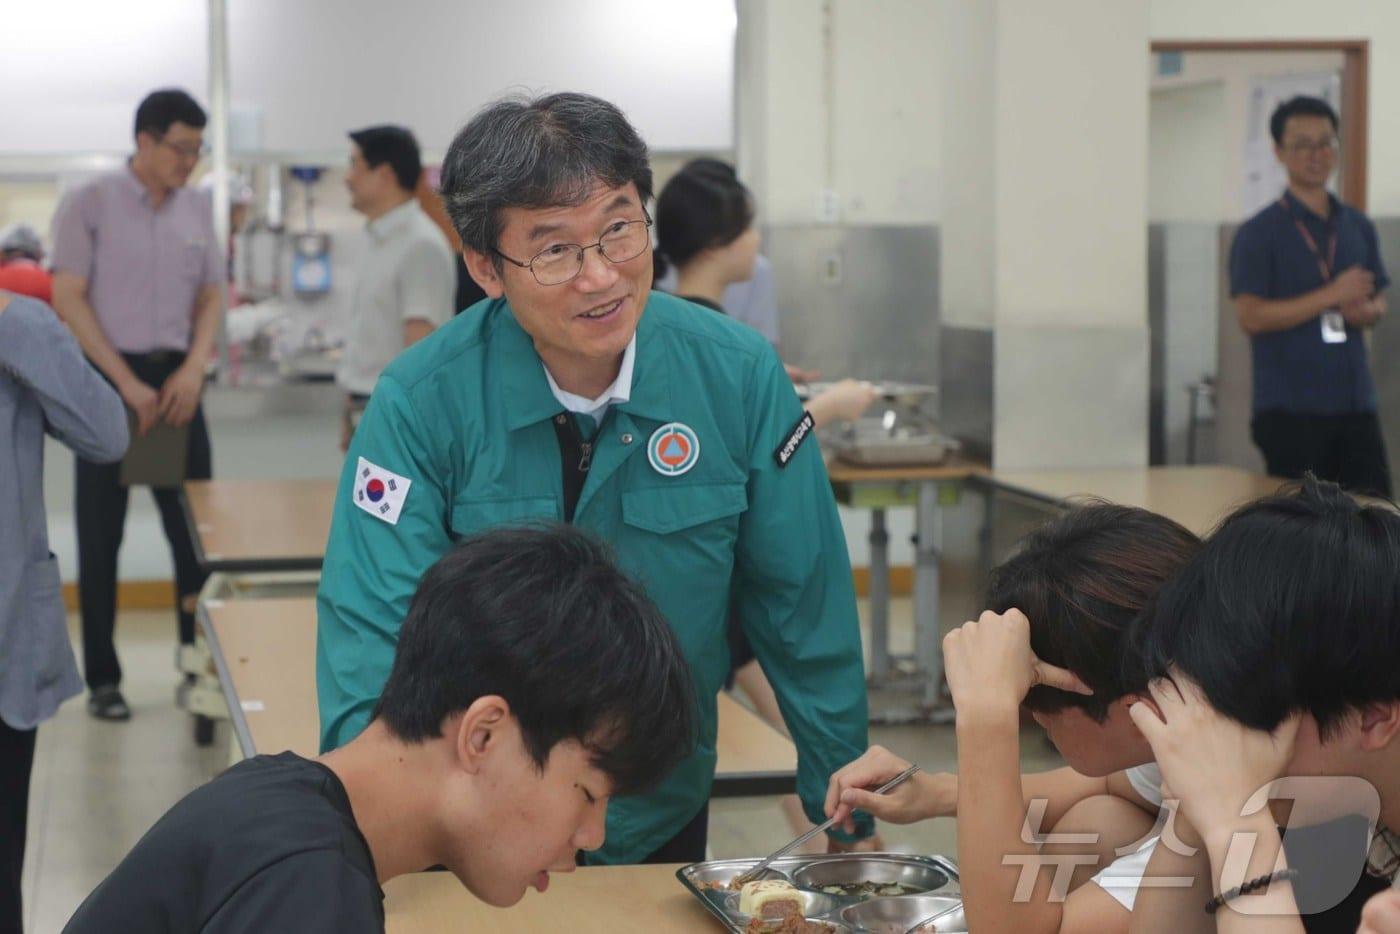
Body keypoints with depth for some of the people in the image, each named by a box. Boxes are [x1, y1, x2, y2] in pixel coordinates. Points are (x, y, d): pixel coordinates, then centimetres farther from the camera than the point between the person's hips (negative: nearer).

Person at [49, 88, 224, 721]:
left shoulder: (197, 211, 8)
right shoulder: (88, 204, -6)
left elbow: (211, 299, 11)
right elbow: (69, 299, -9)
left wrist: (193, 370, -6)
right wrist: (128, 384, -15)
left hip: (175, 382, 4)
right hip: (108, 379, -4)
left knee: (196, 525, 3)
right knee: (101, 535, 3)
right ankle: (103, 680, 12)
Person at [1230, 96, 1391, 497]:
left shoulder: (1358, 227, 13)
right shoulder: (1259, 233, -4)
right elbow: (1250, 316, -12)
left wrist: (1367, 311, -4)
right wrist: (1330, 296, -17)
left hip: (1354, 403, 5)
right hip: (1290, 408, -5)